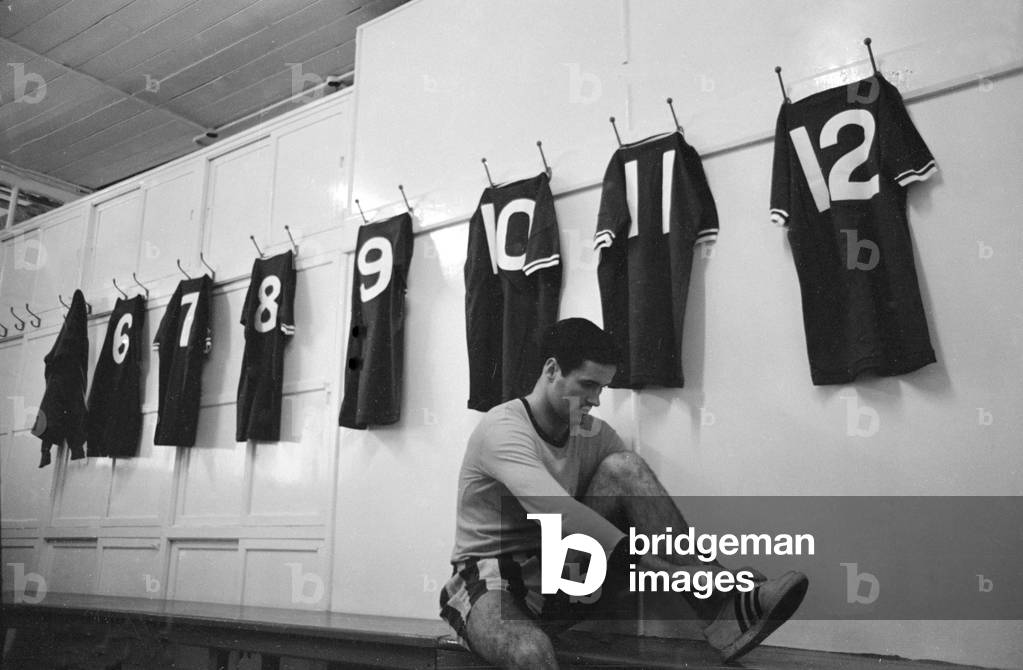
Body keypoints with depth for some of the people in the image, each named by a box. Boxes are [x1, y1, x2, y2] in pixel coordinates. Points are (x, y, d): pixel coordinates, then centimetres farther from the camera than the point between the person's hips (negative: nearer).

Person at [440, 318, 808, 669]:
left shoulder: (594, 434, 3)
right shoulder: (502, 429, -19)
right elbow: (555, 510, -34)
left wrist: (702, 567, -23)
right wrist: (668, 568, -41)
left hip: (564, 573, 5)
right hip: (493, 580, -5)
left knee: (622, 468, -17)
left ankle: (722, 607, -24)